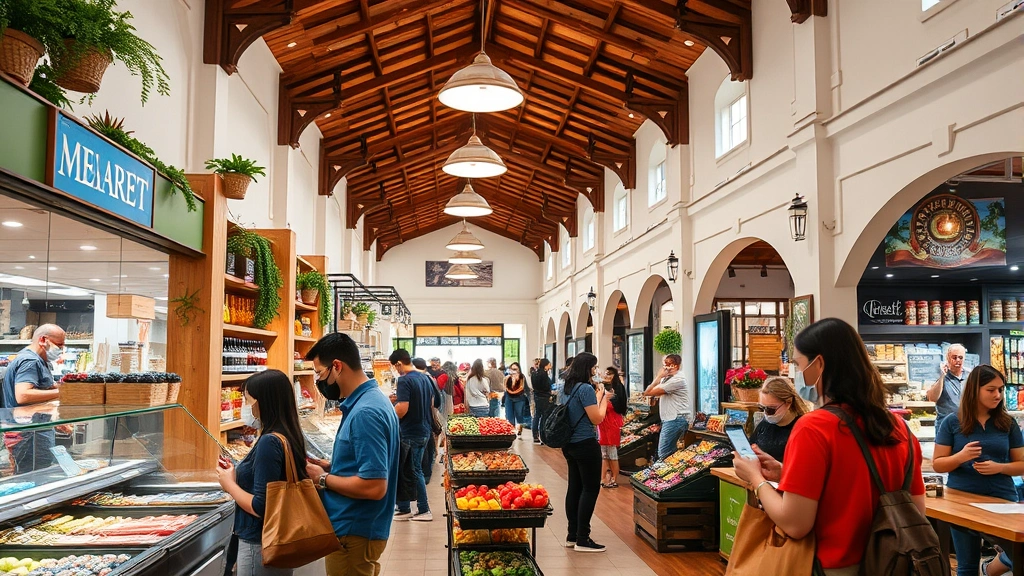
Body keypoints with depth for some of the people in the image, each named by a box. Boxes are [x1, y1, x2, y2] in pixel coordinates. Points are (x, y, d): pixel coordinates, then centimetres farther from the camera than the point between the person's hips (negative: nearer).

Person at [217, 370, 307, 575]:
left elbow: (261, 507, -22)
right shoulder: (288, 436, 4)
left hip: (260, 545, -8)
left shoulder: (269, 442, -21)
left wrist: (230, 484, -8)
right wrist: (238, 477, 6)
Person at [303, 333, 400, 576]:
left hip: (354, 533, -9)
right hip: (359, 527, 9)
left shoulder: (365, 413, -24)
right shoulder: (371, 399, 7)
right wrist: (329, 466, 6)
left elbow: (374, 486, -28)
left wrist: (323, 479, -15)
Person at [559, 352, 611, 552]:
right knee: (591, 489, -2)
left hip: (571, 444, 9)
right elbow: (597, 418, -15)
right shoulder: (586, 388, -17)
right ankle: (582, 539, 0)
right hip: (586, 444, -9)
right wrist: (603, 399, -1)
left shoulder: (570, 388, 10)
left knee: (575, 487, 13)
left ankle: (572, 536, 20)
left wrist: (598, 397, 14)